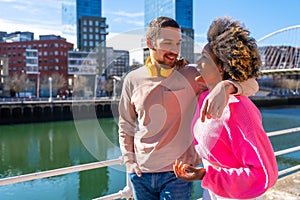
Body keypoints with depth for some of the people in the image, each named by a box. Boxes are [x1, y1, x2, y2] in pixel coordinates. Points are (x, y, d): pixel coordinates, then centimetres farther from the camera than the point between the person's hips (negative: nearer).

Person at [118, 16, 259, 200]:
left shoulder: (191, 76, -8)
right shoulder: (133, 80, -1)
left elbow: (251, 85, -12)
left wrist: (225, 87, -32)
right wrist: (128, 160, 3)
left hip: (177, 172, -2)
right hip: (141, 173, 3)